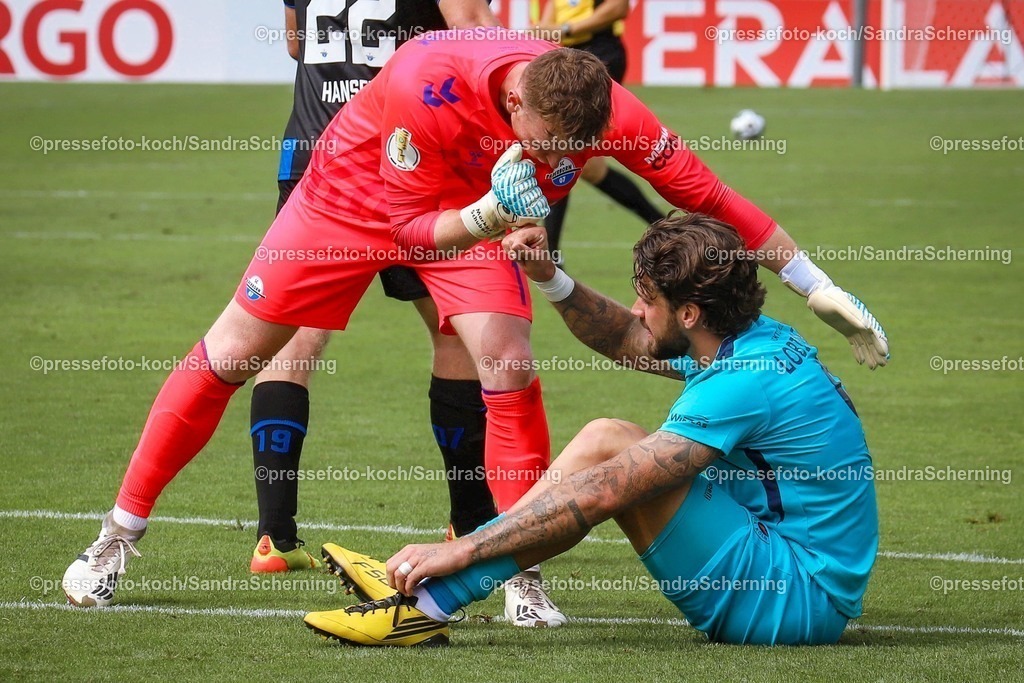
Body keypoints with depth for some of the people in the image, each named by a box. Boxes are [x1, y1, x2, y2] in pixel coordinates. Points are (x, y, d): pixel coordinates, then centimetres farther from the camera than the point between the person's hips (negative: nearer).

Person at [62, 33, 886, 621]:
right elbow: (411, 223, -31)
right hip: (358, 190, -2)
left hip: (476, 211, 2)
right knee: (230, 353, 2)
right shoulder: (425, 82, -41)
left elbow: (706, 193, -23)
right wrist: (489, 217, -51)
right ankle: (119, 535, 15)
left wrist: (817, 286, -21)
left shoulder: (606, 110, -32)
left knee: (509, 368, -21)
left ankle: (523, 573, -8)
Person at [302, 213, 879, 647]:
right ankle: (423, 587, -3)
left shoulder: (741, 383, -21)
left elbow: (602, 495, -24)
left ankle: (426, 604, -19)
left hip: (799, 601, -10)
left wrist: (462, 549, -21)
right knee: (605, 446, 3)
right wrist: (550, 278, 9)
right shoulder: (759, 339, 8)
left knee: (608, 449, -17)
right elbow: (624, 341, 26)